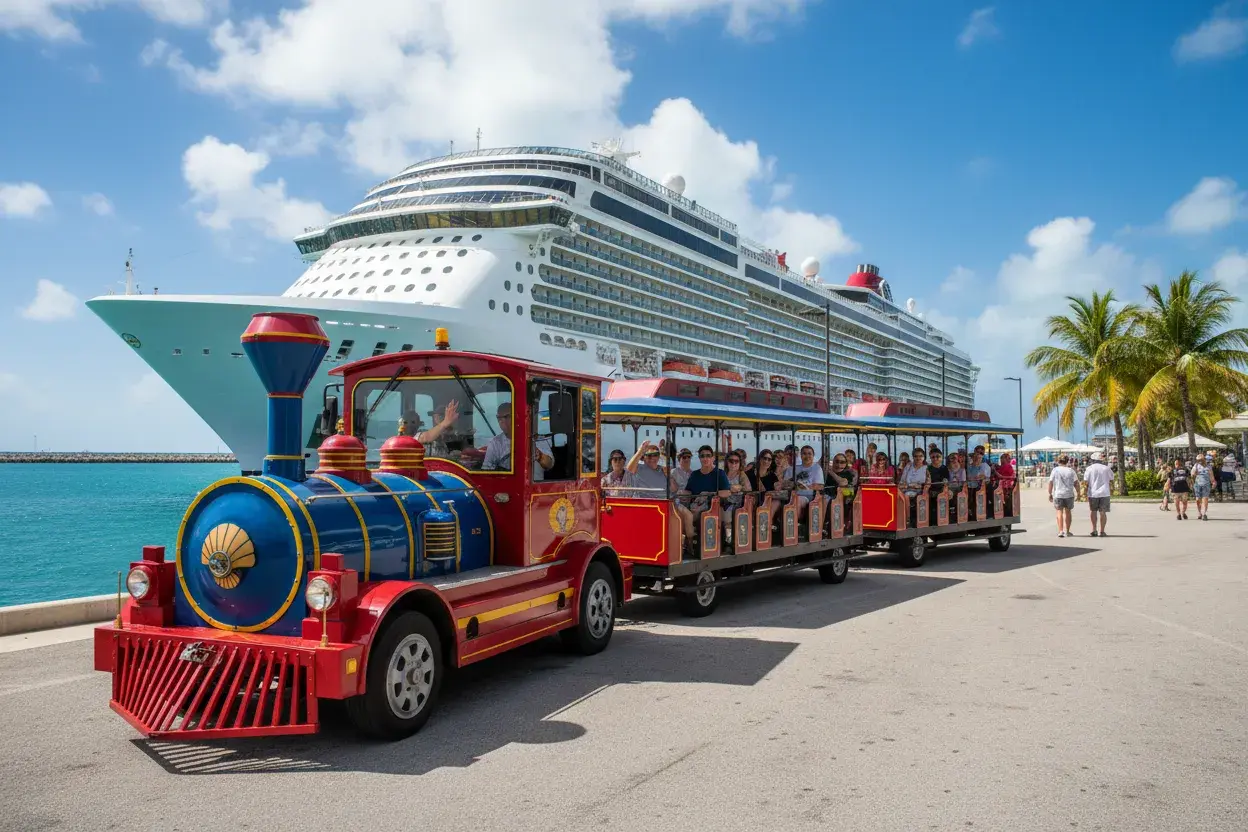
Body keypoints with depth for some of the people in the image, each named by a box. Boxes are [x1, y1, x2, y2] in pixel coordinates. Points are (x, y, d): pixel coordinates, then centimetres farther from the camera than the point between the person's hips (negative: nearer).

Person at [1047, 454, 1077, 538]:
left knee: (1059, 512, 0)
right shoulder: (1070, 471, 1)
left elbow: (1051, 482, -3)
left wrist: (1050, 494, 4)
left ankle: (1060, 531, -11)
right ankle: (1067, 531, 23)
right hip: (1069, 494, 2)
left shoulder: (1055, 470, -1)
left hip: (1058, 494, -2)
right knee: (1067, 512, 14)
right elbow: (1076, 483, -1)